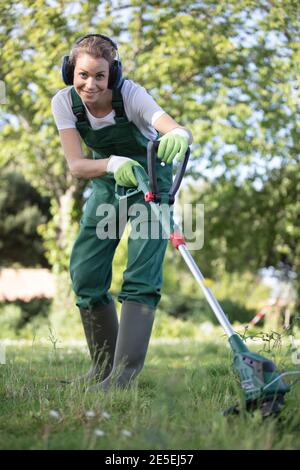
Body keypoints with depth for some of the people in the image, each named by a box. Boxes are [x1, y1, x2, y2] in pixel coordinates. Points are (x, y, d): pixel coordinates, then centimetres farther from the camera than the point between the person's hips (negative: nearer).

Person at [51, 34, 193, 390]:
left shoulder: (130, 94, -29)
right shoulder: (64, 101, -18)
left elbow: (180, 131, -43)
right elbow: (75, 164, -23)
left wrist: (178, 136, -69)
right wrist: (112, 163, -44)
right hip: (108, 183, 4)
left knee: (141, 274, -16)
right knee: (84, 272, 0)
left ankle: (125, 372, -16)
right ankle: (104, 363, 15)